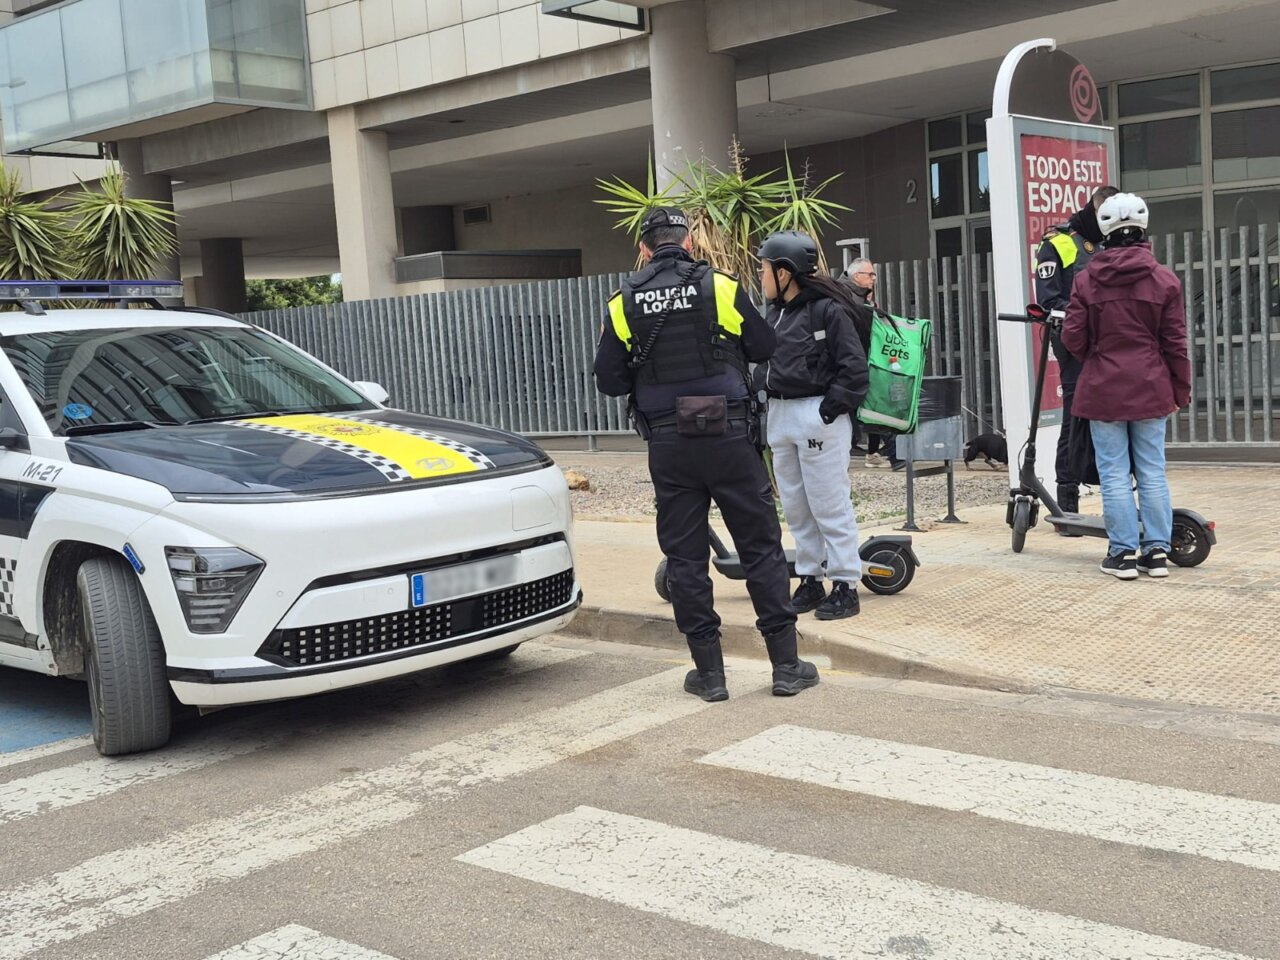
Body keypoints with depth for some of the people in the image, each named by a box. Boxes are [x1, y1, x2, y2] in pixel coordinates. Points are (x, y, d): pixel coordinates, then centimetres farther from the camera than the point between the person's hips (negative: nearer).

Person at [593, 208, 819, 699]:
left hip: (668, 445, 1)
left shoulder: (624, 303, 1)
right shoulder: (720, 287, -3)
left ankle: (709, 672, 12)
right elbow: (764, 347, 6)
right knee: (761, 547, 7)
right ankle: (786, 665, 9)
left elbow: (609, 380, 2)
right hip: (729, 437, -1)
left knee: (685, 557, 9)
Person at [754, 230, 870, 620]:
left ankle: (845, 585, 4)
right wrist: (769, 406, 8)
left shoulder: (827, 309, -12)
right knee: (795, 506, 12)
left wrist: (831, 408, -16)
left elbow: (854, 366, -13)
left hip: (818, 415, -8)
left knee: (829, 504, -4)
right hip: (780, 414, 8)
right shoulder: (776, 312, 12)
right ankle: (810, 580, 22)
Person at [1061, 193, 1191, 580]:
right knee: (1152, 472, 8)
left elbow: (1072, 338, -4)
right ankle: (1157, 550, 10)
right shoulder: (1164, 280, -3)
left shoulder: (1087, 280, -5)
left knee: (1114, 474, 4)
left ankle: (1124, 552, 5)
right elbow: (1175, 342, 0)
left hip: (1103, 389, -1)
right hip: (1150, 389, 2)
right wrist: (1182, 389, 10)